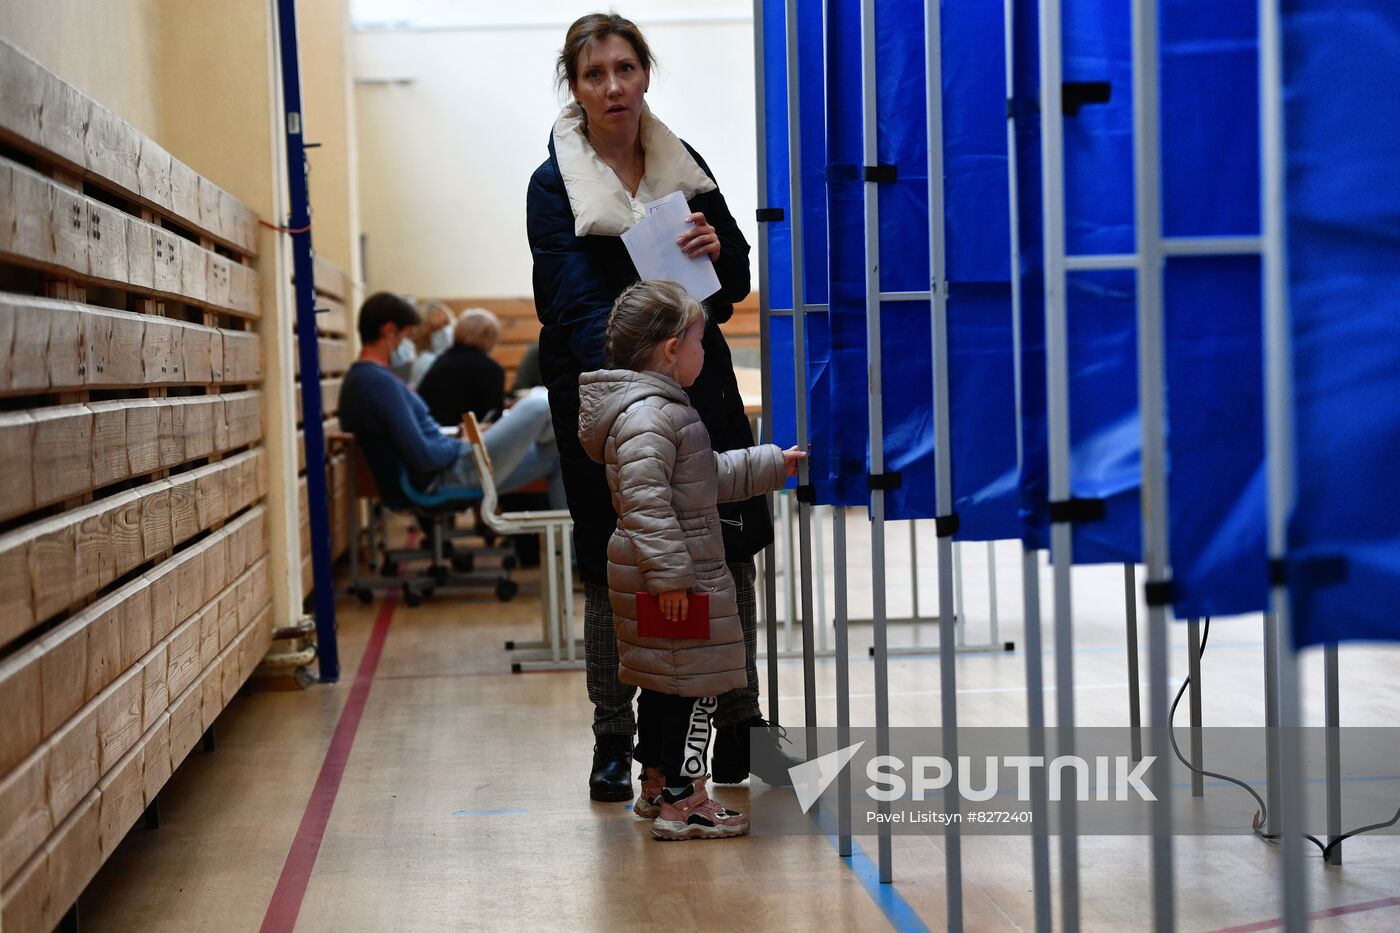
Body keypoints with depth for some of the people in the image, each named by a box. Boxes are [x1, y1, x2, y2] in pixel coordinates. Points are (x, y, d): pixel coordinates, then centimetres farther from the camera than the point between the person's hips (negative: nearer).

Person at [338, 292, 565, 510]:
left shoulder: (359, 377, 11)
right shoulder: (380, 381, -22)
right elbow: (422, 457, -25)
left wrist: (451, 435, 9)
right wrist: (461, 445, -7)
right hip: (449, 476, -11)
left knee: (555, 454, 14)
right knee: (535, 409, -9)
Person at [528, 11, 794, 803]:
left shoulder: (686, 167, 8)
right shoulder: (555, 185, -5)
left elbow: (737, 285, 11)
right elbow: (577, 302, -17)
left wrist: (716, 253, -13)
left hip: (696, 378, 4)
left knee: (732, 552, 1)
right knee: (612, 570, 2)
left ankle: (739, 726, 14)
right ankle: (613, 743, 15)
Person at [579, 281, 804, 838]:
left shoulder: (661, 407, 16)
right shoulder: (648, 414, -20)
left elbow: (710, 477, 27)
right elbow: (644, 498, -27)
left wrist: (772, 464, 32)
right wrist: (669, 574, -28)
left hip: (675, 573, 11)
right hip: (673, 576, -11)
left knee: (665, 683, 18)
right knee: (693, 684, -5)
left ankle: (657, 784, 27)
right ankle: (682, 800, -1)